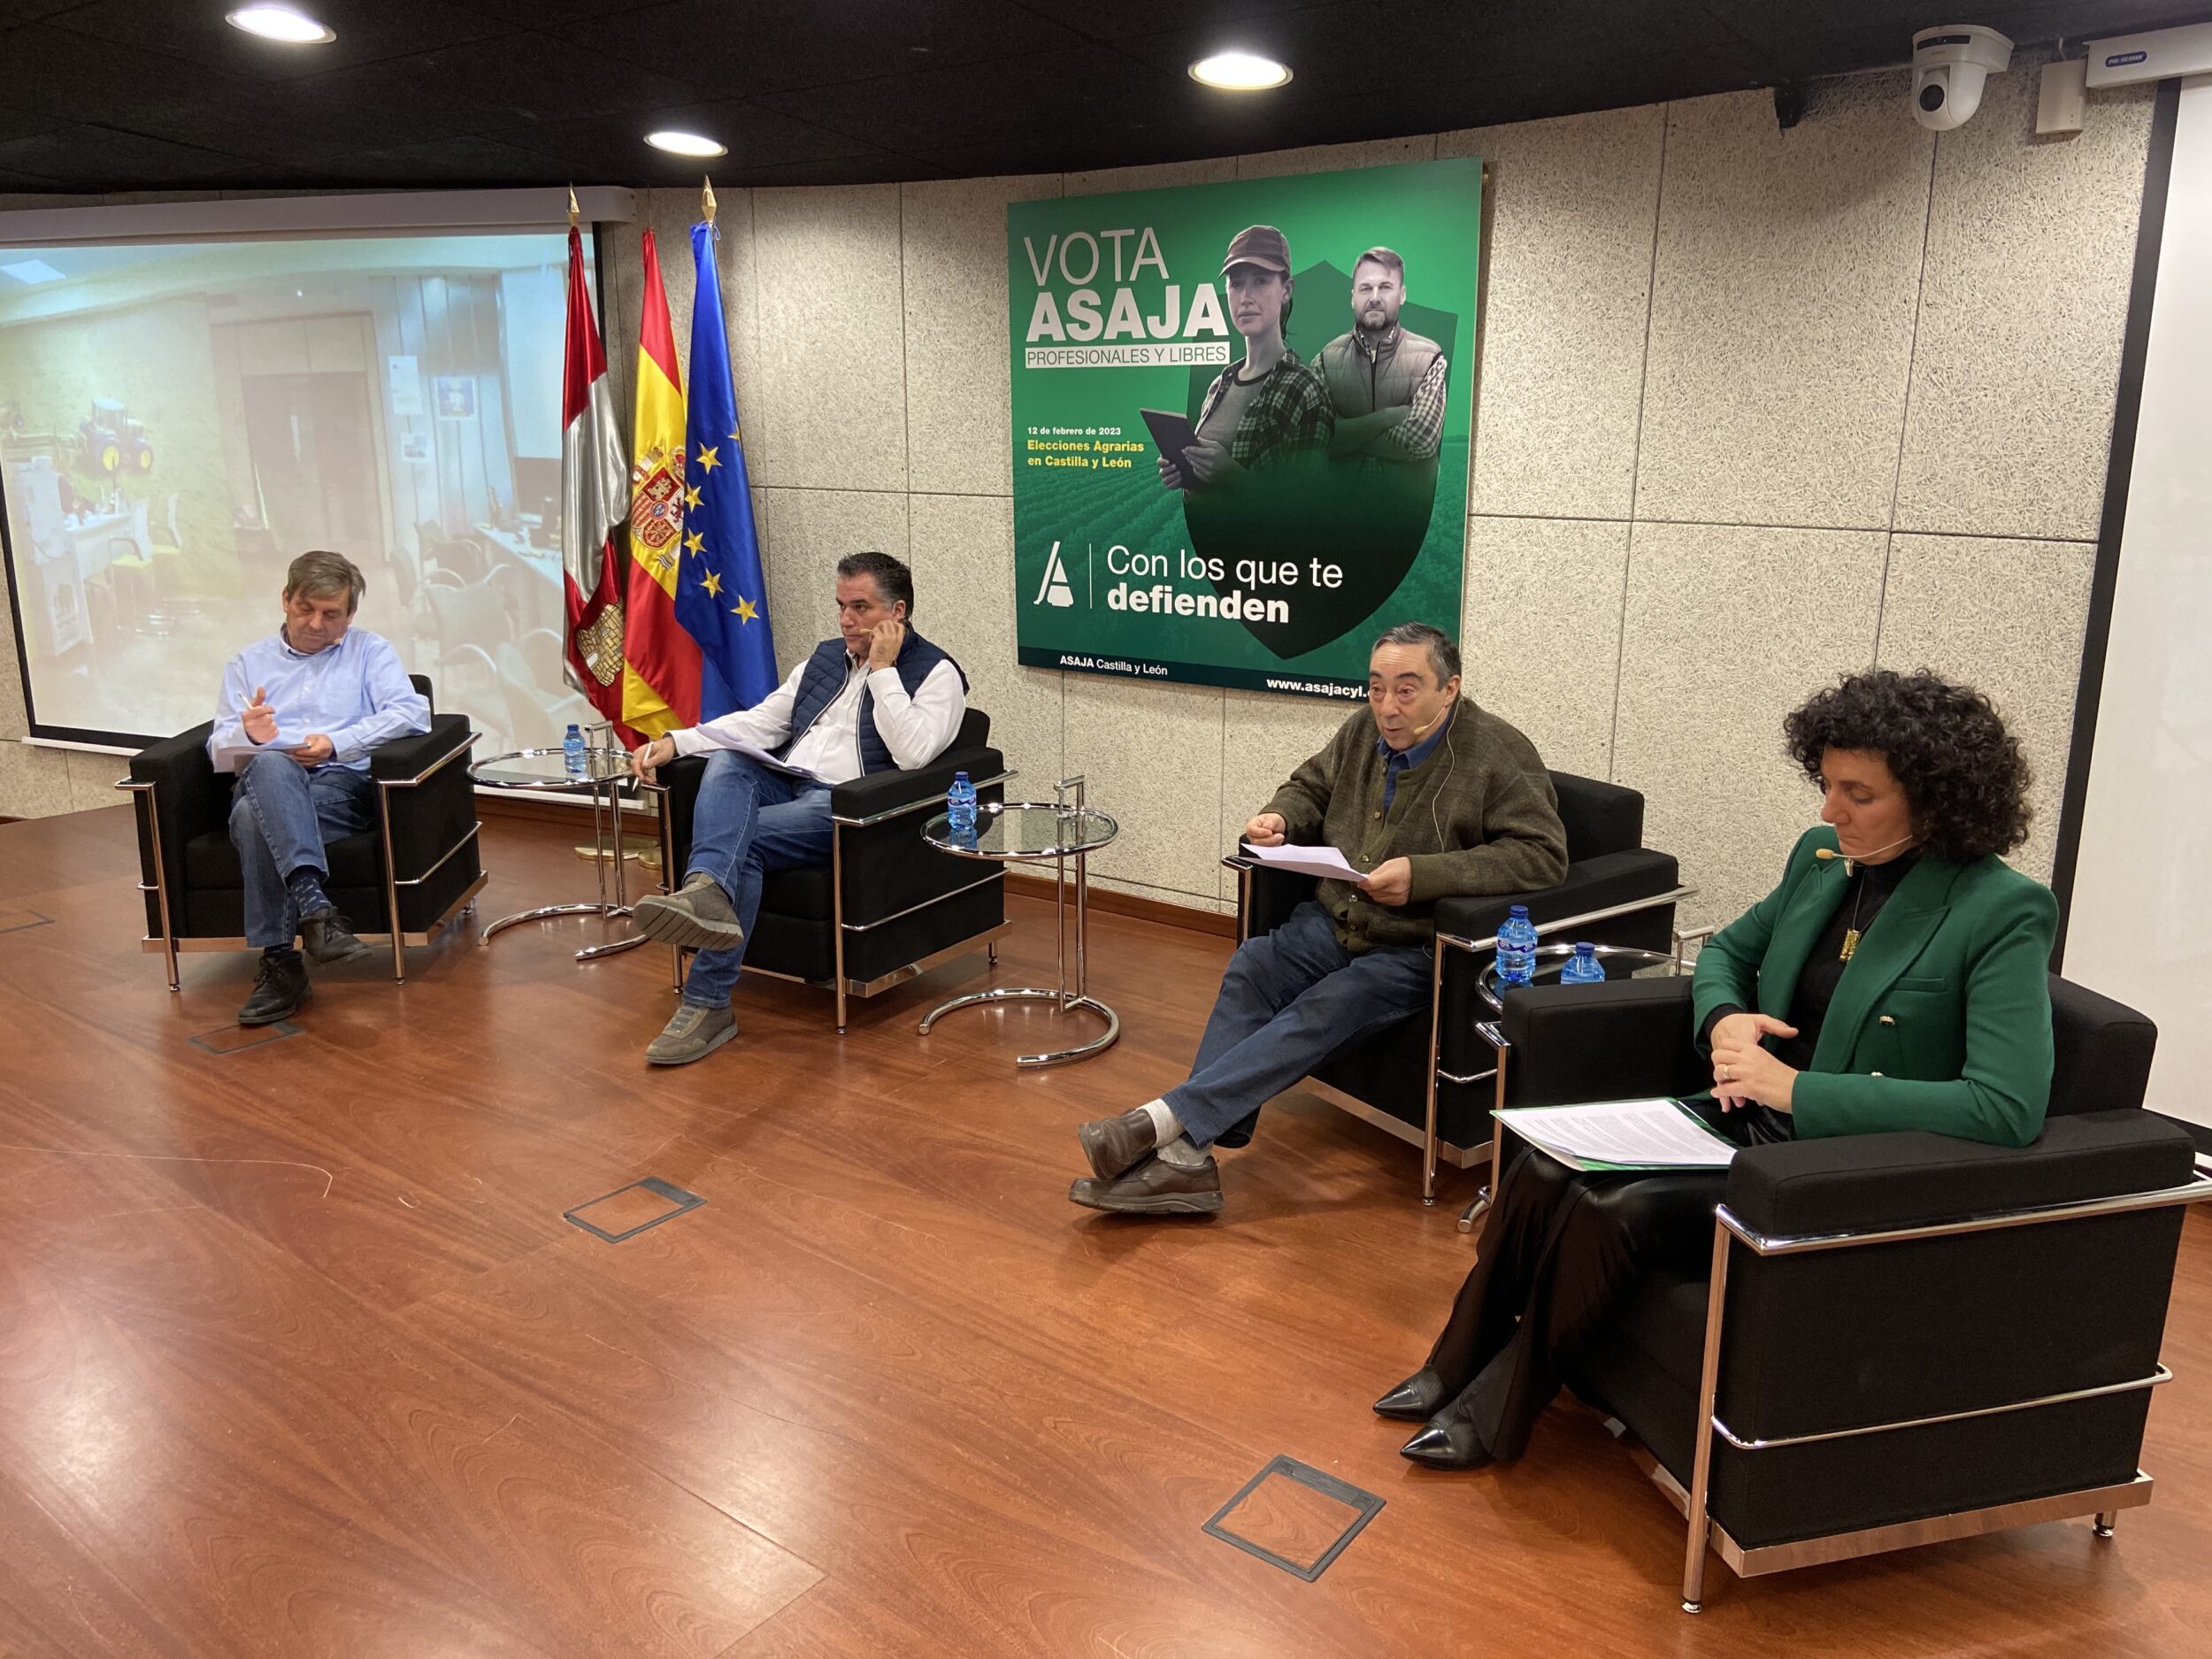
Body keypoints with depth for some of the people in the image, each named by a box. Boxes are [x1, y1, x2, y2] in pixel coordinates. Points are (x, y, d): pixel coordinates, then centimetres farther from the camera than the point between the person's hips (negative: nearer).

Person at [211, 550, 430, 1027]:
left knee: (255, 819, -36)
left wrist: (337, 744, -11)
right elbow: (218, 748, 15)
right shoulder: (247, 663, 26)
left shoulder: (370, 651, 20)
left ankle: (280, 963, -39)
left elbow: (412, 713, 1)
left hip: (342, 784, -1)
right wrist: (248, 734, -10)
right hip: (263, 785, 1)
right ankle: (314, 905, -52)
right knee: (271, 765, -39)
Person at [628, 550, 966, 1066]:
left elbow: (912, 753, -15)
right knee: (725, 762, -29)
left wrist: (883, 669, -11)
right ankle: (708, 890, -57)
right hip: (780, 786, 6)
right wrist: (676, 742, 7)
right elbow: (761, 722, 20)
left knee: (744, 840, -32)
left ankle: (708, 1004, -37)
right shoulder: (826, 657, 24)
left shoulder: (936, 673, 3)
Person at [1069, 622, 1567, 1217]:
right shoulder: (1364, 731, 7)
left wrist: (1421, 875, -27)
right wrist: (1280, 817, -1)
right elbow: (1311, 787, 25)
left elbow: (1543, 854, -20)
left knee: (1325, 1010, -28)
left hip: (1416, 949, -6)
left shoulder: (1500, 754, -12)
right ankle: (1184, 1158, -26)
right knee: (1249, 969, -20)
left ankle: (1161, 1120, -32)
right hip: (1335, 920, 6)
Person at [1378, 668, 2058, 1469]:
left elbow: (2009, 1106, -27)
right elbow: (1726, 950, 20)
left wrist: (1798, 1089, -27)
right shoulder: (1822, 858, 4)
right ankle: (1454, 1371, 6)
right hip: (1746, 1120, 7)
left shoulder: (2005, 913, -17)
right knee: (1544, 1169, -14)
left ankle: (1496, 1415, -2)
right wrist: (1724, 1019, -5)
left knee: (1616, 1211, -25)